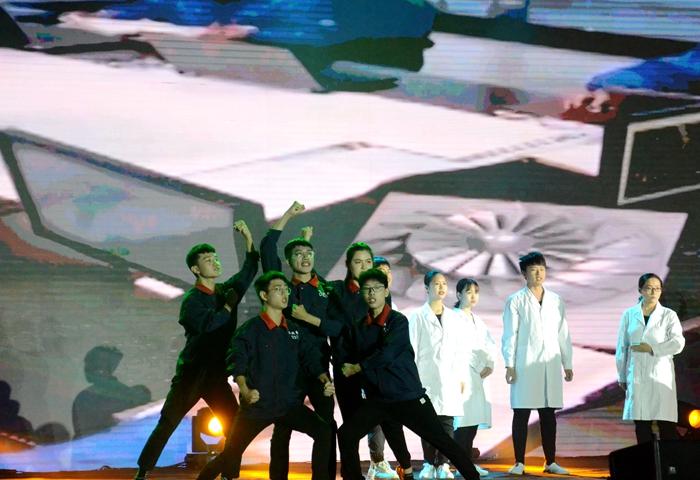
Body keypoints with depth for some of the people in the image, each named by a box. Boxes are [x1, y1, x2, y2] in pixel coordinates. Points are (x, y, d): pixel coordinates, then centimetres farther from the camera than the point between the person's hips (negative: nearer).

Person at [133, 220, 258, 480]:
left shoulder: (226, 290, 9)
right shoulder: (191, 300, -8)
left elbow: (250, 269, 16)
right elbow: (208, 324, -26)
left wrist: (248, 237, 4)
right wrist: (228, 305, -11)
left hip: (217, 375, 5)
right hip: (192, 372, -5)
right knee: (167, 424, -5)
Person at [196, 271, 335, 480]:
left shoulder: (295, 330, 9)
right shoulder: (251, 329, -7)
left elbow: (310, 357, 6)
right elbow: (237, 362, -18)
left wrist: (325, 380, -13)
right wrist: (244, 390, -35)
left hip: (290, 405, 4)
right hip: (257, 406, -4)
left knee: (323, 432, -16)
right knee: (231, 454, -2)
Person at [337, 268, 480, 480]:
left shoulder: (398, 321, -8)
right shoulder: (356, 328, 6)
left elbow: (386, 354, -19)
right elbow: (343, 358, 10)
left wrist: (357, 368, -9)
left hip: (409, 396, -4)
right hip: (378, 398, 4)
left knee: (442, 440, -4)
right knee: (346, 435, -7)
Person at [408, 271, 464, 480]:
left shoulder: (454, 318, 13)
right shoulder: (418, 317, 2)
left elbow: (458, 350, 13)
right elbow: (412, 349, 1)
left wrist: (460, 377, 9)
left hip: (449, 378, 3)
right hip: (426, 376, -3)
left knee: (447, 422, -3)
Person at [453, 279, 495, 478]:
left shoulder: (477, 320, 22)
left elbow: (490, 345, 17)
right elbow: (462, 348, -11)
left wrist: (490, 365, 1)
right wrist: (480, 367, -8)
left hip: (478, 376, 8)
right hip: (463, 375, -7)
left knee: (474, 419, 4)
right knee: (463, 420, -11)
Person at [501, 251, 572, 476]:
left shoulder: (556, 301, 10)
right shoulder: (515, 301, 0)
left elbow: (563, 334, 12)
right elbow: (510, 335, -2)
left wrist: (568, 364, 10)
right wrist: (509, 365, -8)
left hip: (550, 365, 3)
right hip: (525, 364, -3)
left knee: (548, 414, 6)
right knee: (521, 413, -1)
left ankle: (550, 462, 12)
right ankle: (519, 463, 4)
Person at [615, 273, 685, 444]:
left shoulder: (669, 315, 3)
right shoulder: (629, 315, 7)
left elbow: (678, 343, -6)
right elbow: (622, 347, 10)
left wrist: (652, 348, -12)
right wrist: (622, 376, 11)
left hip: (661, 375, -2)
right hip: (637, 376, 2)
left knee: (666, 424, -5)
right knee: (641, 424, 4)